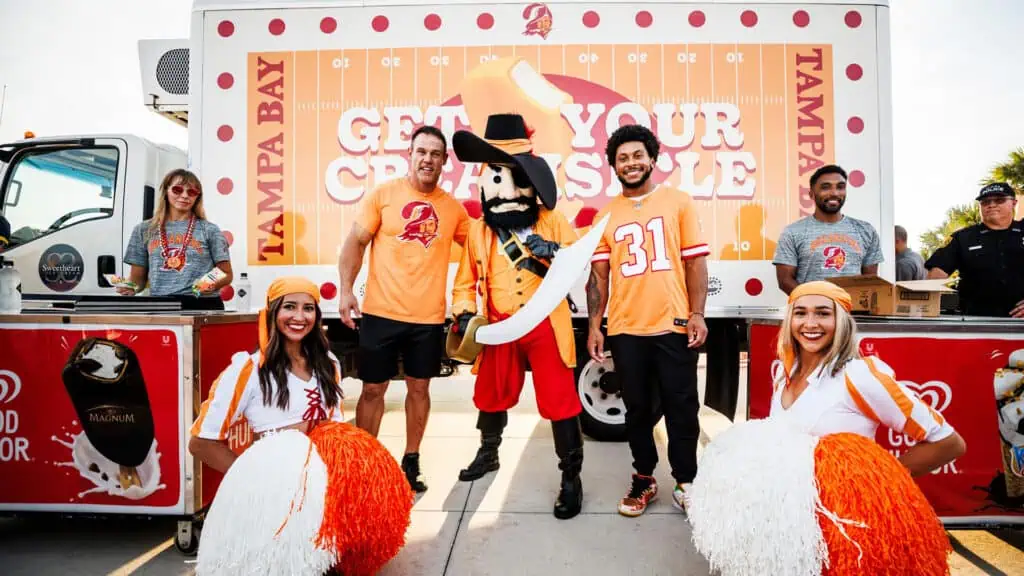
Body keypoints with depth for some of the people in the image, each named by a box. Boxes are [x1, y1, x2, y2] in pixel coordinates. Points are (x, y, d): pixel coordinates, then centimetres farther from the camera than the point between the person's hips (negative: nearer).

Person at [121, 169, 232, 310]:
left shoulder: (209, 230, 7)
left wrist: (213, 284, -13)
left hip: (202, 304, -2)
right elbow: (138, 278, 16)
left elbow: (227, 274, 7)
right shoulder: (144, 230, 13)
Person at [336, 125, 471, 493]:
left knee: (419, 388, 12)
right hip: (381, 312, -2)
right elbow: (355, 242, -1)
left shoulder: (453, 208, 4)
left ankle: (411, 462, 28)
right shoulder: (383, 194, -2)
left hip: (429, 317, 2)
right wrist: (346, 290, -11)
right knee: (373, 389, 7)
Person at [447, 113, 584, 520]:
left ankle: (571, 477, 14)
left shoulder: (552, 221, -3)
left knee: (559, 401, -1)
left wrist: (553, 254, -22)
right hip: (500, 329, 3)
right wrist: (465, 317, -5)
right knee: (491, 395, 18)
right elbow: (466, 280, 10)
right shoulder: (479, 230, 4)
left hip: (547, 325, -3)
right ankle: (488, 453, 45)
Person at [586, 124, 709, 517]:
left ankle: (685, 483, 21)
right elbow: (598, 274, 8)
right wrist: (594, 326, 2)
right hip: (625, 329, 2)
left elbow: (696, 262, 2)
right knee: (637, 408, 12)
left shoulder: (679, 203, 4)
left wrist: (697, 315, -6)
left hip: (674, 325, -1)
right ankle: (643, 480, 26)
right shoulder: (606, 215, 9)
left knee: (681, 407, 6)